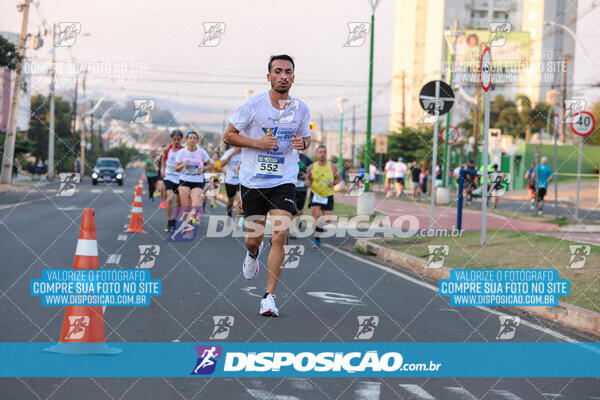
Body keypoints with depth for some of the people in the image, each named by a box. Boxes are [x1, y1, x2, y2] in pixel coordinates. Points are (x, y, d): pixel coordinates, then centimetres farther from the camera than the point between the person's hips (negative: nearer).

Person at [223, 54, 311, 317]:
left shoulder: (300, 109, 3)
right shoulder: (253, 105, -7)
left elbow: (306, 138, 19)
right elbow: (228, 136, -1)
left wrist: (302, 143, -5)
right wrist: (258, 142, -15)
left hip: (284, 182, 1)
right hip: (253, 181, -1)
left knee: (279, 236, -15)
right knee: (254, 238, 7)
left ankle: (269, 296, -6)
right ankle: (253, 254, 48)